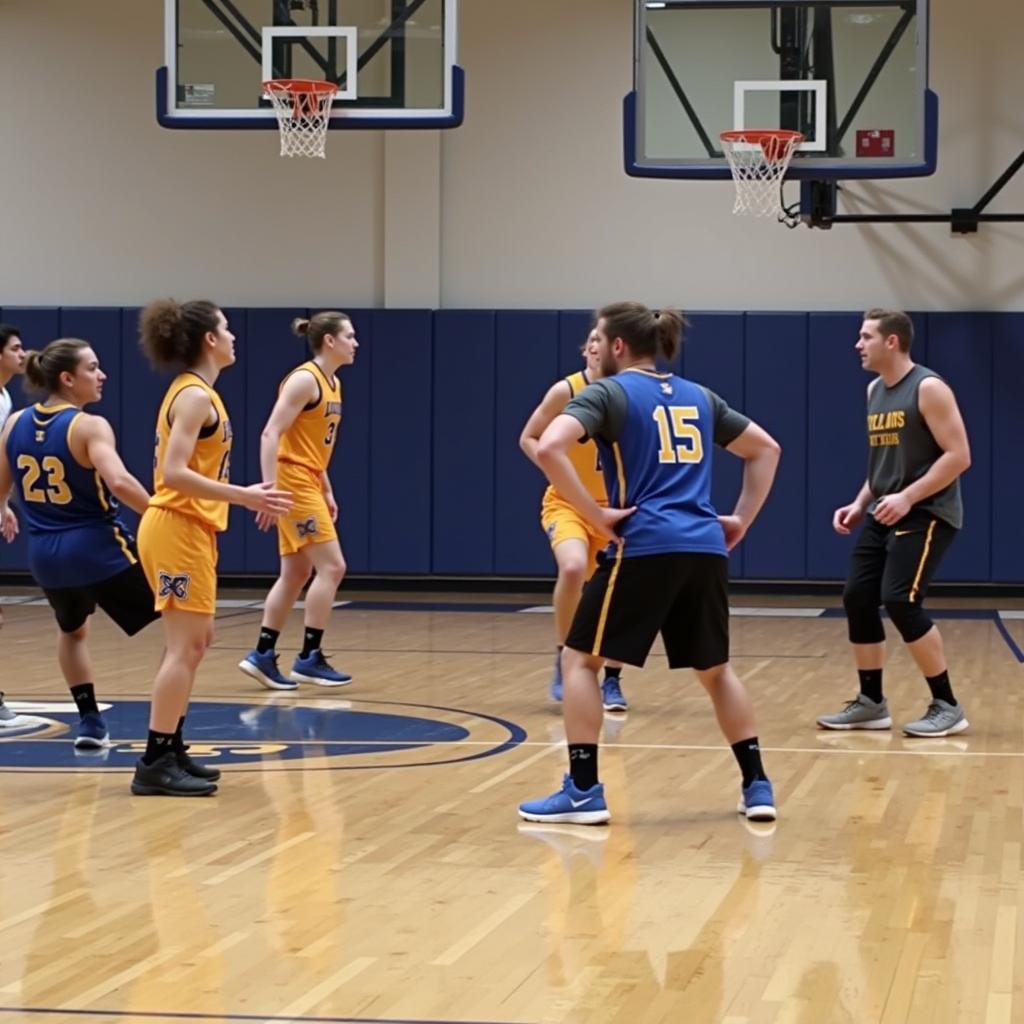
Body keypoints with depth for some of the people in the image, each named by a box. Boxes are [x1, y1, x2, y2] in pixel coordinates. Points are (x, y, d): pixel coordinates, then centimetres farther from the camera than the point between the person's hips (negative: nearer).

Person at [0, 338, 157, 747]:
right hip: (98, 549, -6)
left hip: (44, 554, 6)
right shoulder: (89, 426, -13)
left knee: (72, 629, 34)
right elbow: (120, 483, -28)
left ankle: (90, 720, 27)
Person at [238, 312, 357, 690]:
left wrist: (327, 492, 20)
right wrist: (270, 489, -26)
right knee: (331, 566, -10)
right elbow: (270, 435, -20)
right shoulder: (304, 379, -14)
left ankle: (262, 655, 14)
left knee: (296, 574, 9)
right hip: (293, 482, -9)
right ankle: (309, 658, -5)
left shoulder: (332, 383, 14)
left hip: (309, 484, 10)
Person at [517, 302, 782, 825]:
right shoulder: (699, 397, 18)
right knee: (715, 668, 20)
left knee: (580, 659, 6)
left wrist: (596, 515, -12)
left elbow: (549, 448, -16)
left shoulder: (607, 393, 1)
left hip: (644, 547, -5)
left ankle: (583, 791, 0)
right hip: (705, 548, 6)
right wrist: (742, 519, 20)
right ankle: (757, 786, 16)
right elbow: (766, 449, 25)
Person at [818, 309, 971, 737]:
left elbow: (959, 455, -18)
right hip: (884, 514, 9)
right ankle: (871, 703, 15)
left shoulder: (928, 388, -13)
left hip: (925, 515, -9)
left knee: (899, 600, -18)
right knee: (857, 598, 3)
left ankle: (947, 706, -8)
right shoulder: (875, 391, 12)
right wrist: (860, 504, 11)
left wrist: (908, 497, -24)